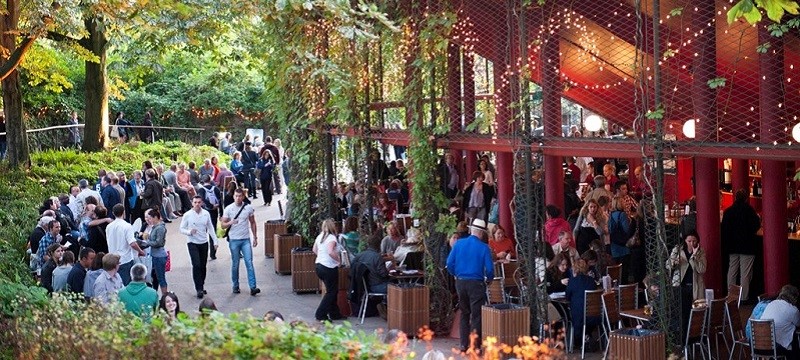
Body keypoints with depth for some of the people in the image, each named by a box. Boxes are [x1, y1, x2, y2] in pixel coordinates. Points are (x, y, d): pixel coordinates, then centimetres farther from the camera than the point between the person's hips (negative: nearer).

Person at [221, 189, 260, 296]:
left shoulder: (248, 208, 2)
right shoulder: (228, 209, -2)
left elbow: (252, 223, 12)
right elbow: (223, 225, -1)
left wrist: (255, 237, 9)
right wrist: (230, 223, -23)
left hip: (246, 240, 1)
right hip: (234, 240, -1)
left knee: (249, 263, -7)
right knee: (235, 264, 7)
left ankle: (253, 287, -11)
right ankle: (235, 286, 20)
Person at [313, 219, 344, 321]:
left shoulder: (319, 236, 8)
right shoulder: (332, 238, -16)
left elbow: (314, 250, 19)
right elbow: (330, 252, -30)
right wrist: (339, 260, -18)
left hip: (318, 265, 8)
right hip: (329, 267, -8)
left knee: (331, 290, 19)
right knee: (331, 292, 3)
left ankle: (334, 313, 24)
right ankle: (320, 314, 0)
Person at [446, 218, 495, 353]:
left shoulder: (458, 244, -1)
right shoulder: (484, 248, -10)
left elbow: (449, 264, -1)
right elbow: (489, 269, -10)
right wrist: (489, 279, 11)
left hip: (460, 282, 4)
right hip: (476, 283, -4)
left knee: (464, 314, 17)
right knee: (476, 315, 2)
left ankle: (464, 345, 18)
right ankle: (474, 346, -1)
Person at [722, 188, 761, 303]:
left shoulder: (728, 211, 2)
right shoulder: (749, 210, -12)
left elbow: (723, 229, 4)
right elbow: (757, 225, -9)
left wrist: (725, 245, 12)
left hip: (732, 246, 5)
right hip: (747, 246, -4)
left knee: (732, 272, 12)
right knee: (745, 273, -1)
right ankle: (744, 297, 0)